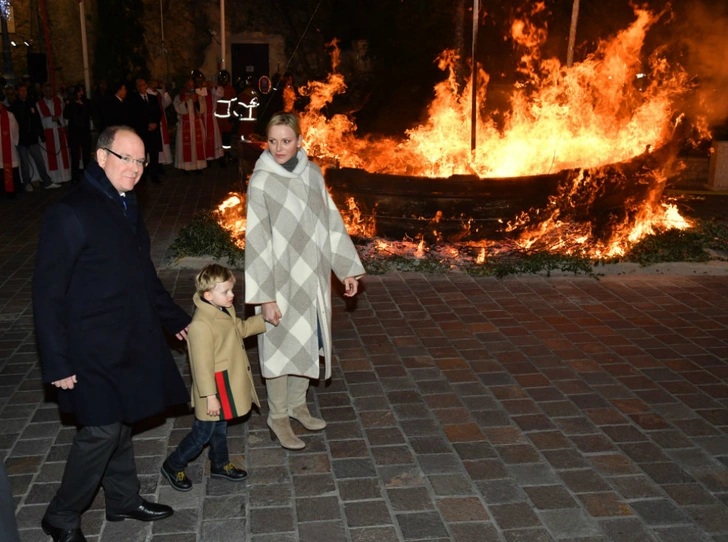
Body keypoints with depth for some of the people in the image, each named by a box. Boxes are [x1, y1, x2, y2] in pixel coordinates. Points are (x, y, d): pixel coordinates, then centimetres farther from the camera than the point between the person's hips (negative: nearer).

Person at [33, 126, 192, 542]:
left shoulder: (128, 208, 9)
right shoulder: (70, 213, -17)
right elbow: (48, 294, -15)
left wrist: (176, 319, 22)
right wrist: (56, 363, -15)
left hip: (131, 341, 7)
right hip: (94, 348, -7)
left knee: (121, 423, 18)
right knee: (103, 429, -3)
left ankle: (124, 499, 35)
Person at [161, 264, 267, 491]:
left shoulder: (226, 310, -2)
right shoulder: (200, 325, -30)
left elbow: (240, 328, 19)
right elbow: (202, 365, -26)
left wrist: (264, 319, 9)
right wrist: (210, 396, -22)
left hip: (230, 383, 9)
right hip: (215, 388, -9)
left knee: (220, 428, 26)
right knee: (202, 433, 7)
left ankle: (220, 464, 44)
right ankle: (173, 466, 28)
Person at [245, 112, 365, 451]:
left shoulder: (313, 174, 0)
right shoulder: (261, 182, -15)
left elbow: (331, 221, 7)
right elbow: (257, 241, -17)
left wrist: (347, 268, 7)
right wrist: (266, 296, -19)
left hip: (313, 277, 6)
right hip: (281, 281, -5)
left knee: (308, 342, 17)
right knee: (280, 346, 7)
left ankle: (297, 404, 37)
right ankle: (278, 418, 24)